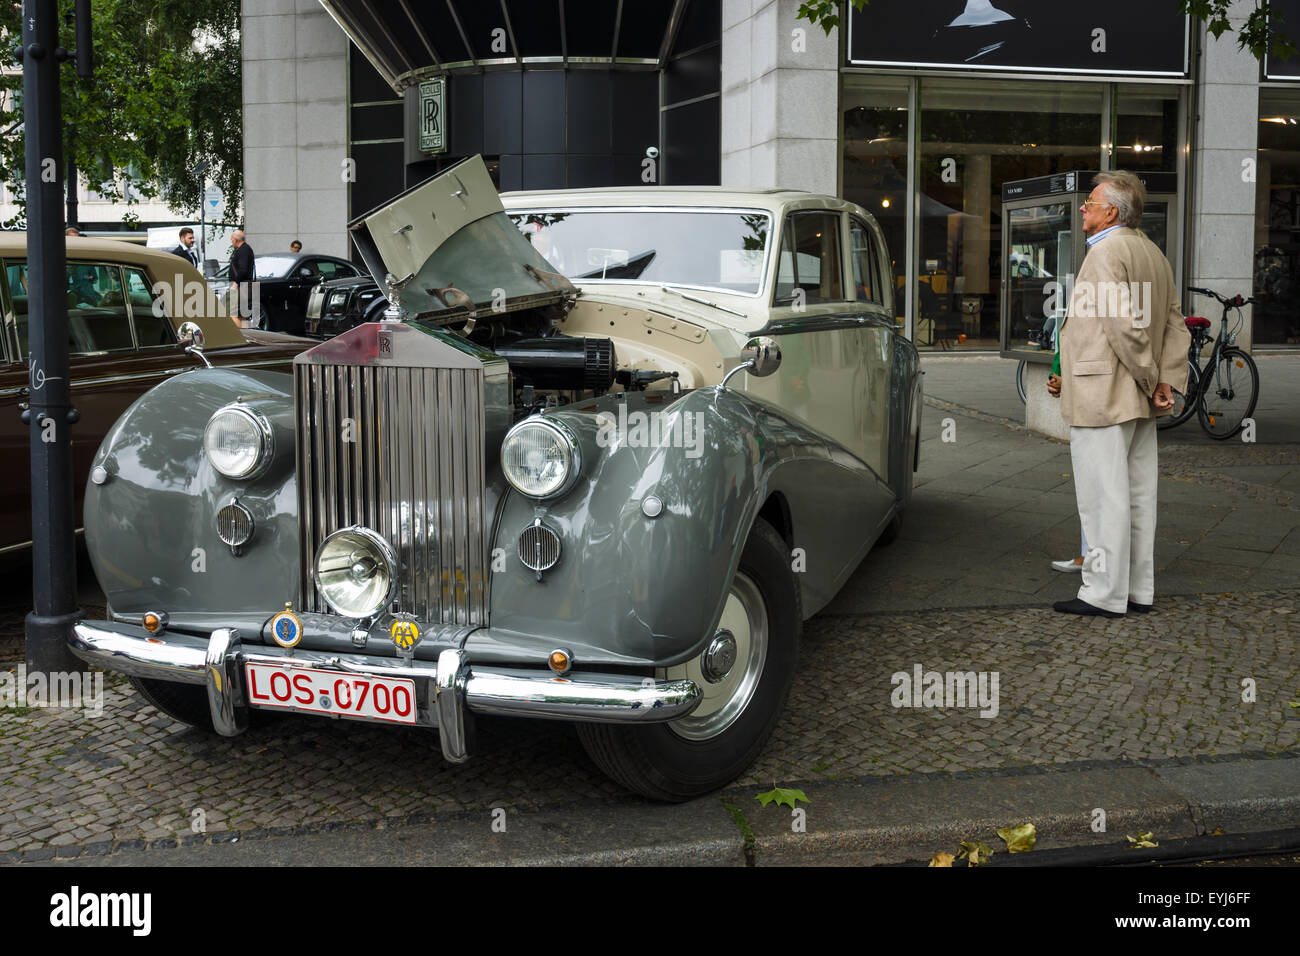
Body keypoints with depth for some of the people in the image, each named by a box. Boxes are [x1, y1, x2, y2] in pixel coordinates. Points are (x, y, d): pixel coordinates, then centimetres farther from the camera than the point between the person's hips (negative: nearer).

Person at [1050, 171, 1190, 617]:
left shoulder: (1105, 252, -13)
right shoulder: (1154, 254, 16)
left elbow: (1124, 326, -21)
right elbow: (1176, 324, 12)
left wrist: (1150, 379, -11)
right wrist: (1167, 380, 3)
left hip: (1102, 397, -10)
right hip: (1140, 402, 10)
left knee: (1103, 497, -4)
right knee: (1137, 494, 12)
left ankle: (1104, 593, 0)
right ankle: (1138, 589, 19)